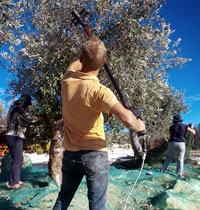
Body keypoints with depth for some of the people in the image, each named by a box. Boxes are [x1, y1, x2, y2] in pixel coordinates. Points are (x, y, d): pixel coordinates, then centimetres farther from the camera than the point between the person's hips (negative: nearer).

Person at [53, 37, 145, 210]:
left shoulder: (67, 81, -4)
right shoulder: (99, 91, -22)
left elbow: (75, 64, 20)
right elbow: (126, 119, -33)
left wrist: (86, 56, 36)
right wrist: (139, 126, -11)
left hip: (70, 154, 6)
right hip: (94, 155, -6)